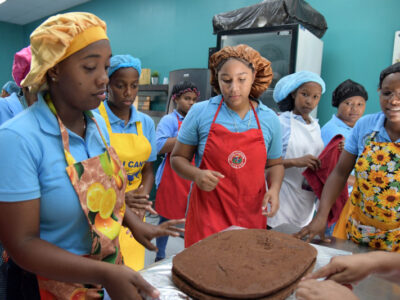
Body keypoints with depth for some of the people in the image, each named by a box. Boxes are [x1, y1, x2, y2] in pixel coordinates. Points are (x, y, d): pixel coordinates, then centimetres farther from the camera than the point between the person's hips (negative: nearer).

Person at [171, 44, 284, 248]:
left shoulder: (269, 119, 3)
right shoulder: (200, 112, -4)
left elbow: (274, 164, 14)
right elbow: (178, 158, 2)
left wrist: (274, 189, -5)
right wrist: (196, 175, -17)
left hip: (251, 215, 2)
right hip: (207, 211, -2)